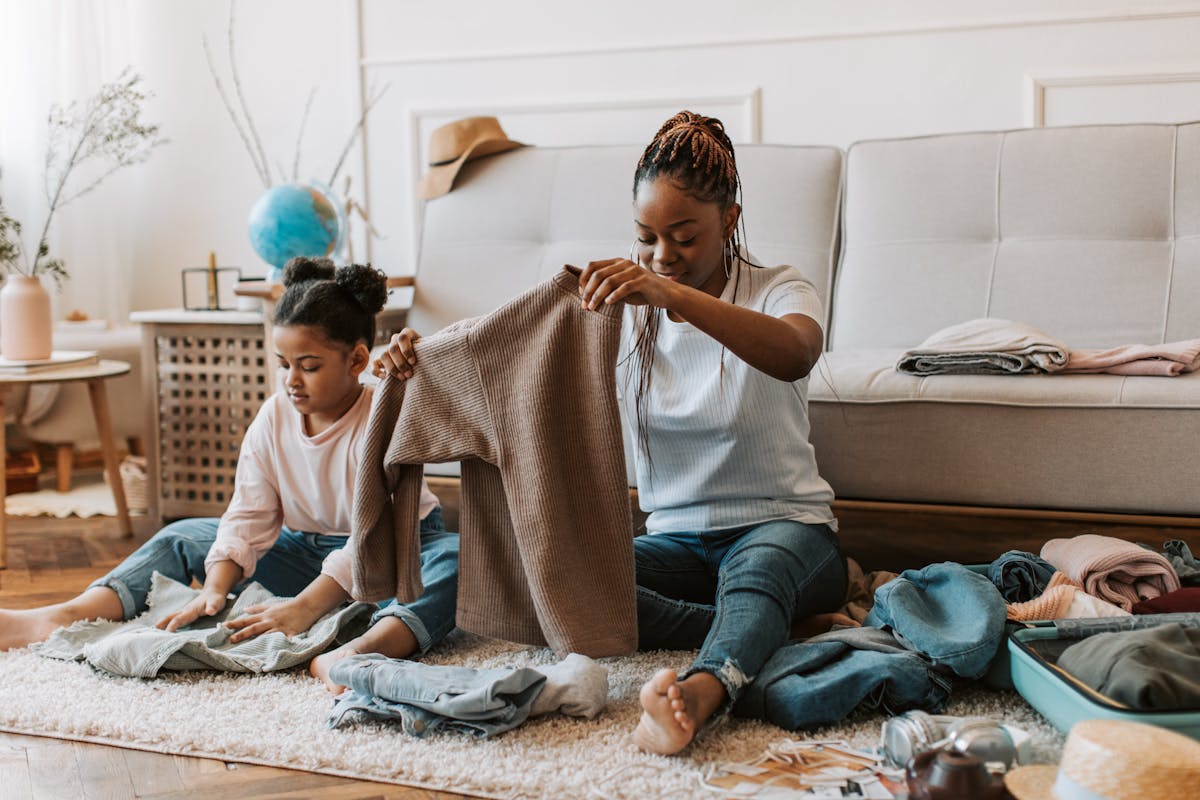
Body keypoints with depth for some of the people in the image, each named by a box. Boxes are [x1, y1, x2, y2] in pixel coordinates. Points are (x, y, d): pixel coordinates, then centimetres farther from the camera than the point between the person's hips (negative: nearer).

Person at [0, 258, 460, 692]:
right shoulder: (274, 417, -4)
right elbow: (248, 517, -8)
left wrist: (305, 607, -40)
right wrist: (215, 589, -24)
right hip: (306, 549, 6)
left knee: (461, 557, -40)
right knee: (185, 538, -2)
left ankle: (364, 650, -69)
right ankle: (57, 619, -20)